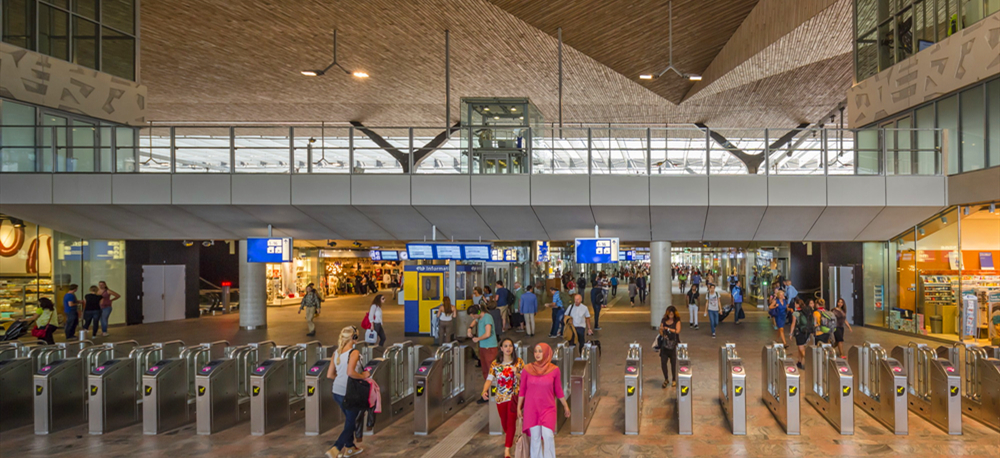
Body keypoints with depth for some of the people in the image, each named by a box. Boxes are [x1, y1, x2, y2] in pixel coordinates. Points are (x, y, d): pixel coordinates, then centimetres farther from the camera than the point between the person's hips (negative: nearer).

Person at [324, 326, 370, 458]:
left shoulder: (337, 353, 6)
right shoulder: (354, 352, -17)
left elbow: (330, 375, 7)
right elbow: (350, 372, -29)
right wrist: (363, 376, -14)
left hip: (337, 391, 8)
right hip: (349, 393, -8)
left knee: (349, 420, 24)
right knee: (351, 424, 5)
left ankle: (350, 447, 35)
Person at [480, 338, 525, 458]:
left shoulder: (519, 362, -4)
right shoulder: (495, 364, -2)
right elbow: (489, 379, -10)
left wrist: (516, 374, -20)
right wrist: (484, 390, -28)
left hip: (514, 397, -2)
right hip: (500, 397, 2)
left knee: (511, 421, -7)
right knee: (504, 421, 17)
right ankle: (509, 438, 47)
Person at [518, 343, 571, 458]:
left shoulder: (554, 370, -4)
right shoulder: (527, 369, -3)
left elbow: (558, 390, 7)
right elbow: (522, 390, 4)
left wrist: (565, 406, 12)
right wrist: (519, 407, 5)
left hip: (548, 409, -1)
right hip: (531, 408, 1)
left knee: (548, 435, -11)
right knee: (535, 437, 4)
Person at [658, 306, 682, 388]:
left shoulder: (677, 321, -1)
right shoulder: (664, 320, 6)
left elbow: (677, 331, -14)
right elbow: (661, 333, 9)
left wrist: (668, 328, -16)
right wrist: (661, 330, -13)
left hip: (673, 344, -2)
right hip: (664, 344, 2)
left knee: (673, 363, 4)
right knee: (663, 362, -1)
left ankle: (674, 380, 20)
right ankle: (666, 379, 18)